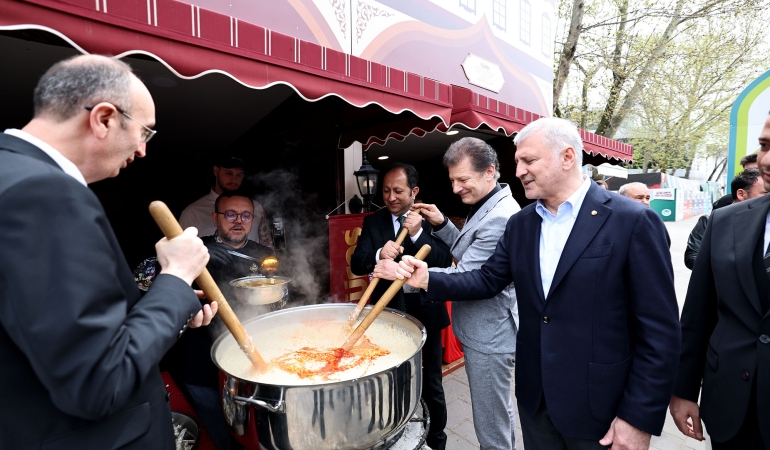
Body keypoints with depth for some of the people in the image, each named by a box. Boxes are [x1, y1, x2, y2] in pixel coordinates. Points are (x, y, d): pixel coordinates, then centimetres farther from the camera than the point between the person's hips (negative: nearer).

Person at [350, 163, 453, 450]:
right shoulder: (373, 222, -1)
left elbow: (445, 261, -14)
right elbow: (356, 264, -9)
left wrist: (418, 234, -26)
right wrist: (379, 255, -30)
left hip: (425, 311, -1)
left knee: (431, 382, 16)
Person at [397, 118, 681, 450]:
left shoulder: (634, 222, -15)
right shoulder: (520, 223, 2)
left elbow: (659, 331, -14)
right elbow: (488, 280, 5)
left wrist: (640, 419, -13)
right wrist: (429, 280, -9)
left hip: (598, 407, -4)